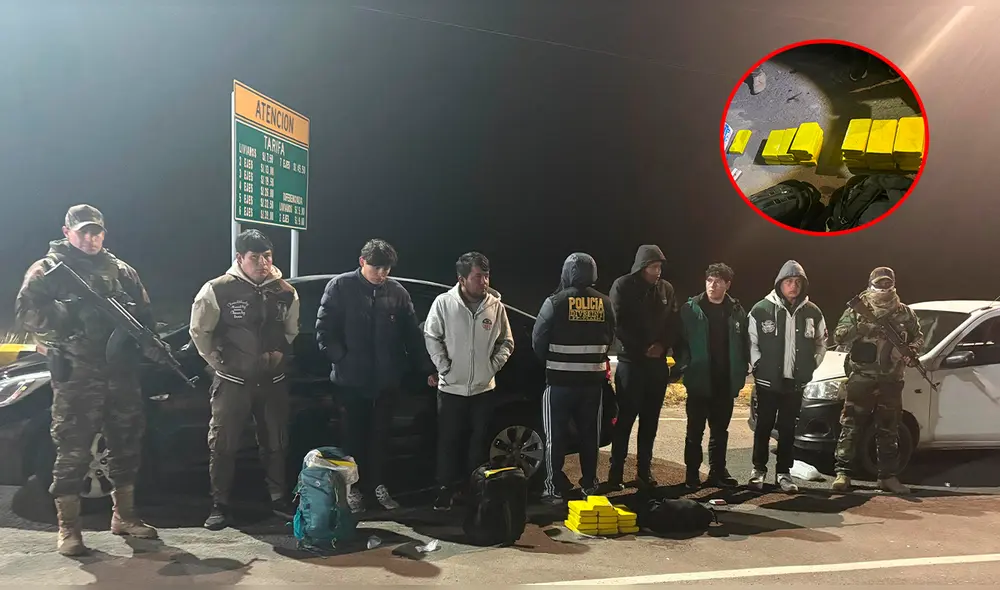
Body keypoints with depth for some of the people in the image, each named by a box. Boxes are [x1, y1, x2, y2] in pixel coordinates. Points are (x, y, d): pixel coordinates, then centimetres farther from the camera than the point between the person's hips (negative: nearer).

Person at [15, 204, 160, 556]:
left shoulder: (122, 271, 15)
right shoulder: (48, 270, 3)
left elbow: (145, 314, 16)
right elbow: (26, 313, -7)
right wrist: (69, 314, -20)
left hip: (122, 372, 5)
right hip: (76, 375, -5)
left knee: (127, 444, 11)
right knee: (72, 450, -2)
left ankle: (124, 516, 25)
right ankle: (68, 528, 9)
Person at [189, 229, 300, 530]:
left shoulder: (285, 291, 1)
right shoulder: (218, 290, -11)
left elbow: (292, 330, 16)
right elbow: (199, 331, -1)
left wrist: (280, 354, 7)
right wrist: (218, 363, -1)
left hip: (273, 381, 3)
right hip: (232, 381, -3)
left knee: (276, 443, 12)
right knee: (223, 445, 3)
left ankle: (280, 499, 26)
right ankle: (220, 505, 16)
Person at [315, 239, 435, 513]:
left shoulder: (397, 291, 2)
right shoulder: (340, 286, -6)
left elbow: (413, 333, 4)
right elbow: (324, 328, -6)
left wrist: (428, 368, 0)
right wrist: (341, 358, -11)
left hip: (387, 378, 2)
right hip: (352, 378, -2)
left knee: (380, 434, 11)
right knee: (355, 434, 9)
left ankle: (378, 483, 24)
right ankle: (354, 486, 22)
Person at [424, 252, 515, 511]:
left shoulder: (496, 305, -4)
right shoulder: (444, 302, -10)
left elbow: (506, 342, 6)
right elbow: (431, 337, -3)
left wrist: (493, 366, -4)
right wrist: (444, 367, -8)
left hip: (484, 387, 2)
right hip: (451, 387, -2)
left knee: (480, 442, 11)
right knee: (448, 441, 7)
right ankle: (446, 490, 21)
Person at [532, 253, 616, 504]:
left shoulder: (556, 302, -11)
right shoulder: (605, 303, 2)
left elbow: (538, 340, -6)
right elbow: (609, 339, 9)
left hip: (560, 380, -4)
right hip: (593, 380, 4)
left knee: (556, 435, 5)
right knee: (589, 434, 16)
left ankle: (555, 489, 6)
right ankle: (589, 484, 26)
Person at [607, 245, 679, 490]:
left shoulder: (666, 289, 8)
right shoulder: (623, 286, -4)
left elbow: (674, 322, 9)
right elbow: (618, 323, -8)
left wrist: (662, 345, -8)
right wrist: (642, 348, -12)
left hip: (658, 362, 4)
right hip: (631, 361, -4)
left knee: (650, 420, 9)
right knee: (625, 418, -3)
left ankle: (645, 470, 17)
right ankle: (616, 471, 4)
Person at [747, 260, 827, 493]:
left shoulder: (812, 312, 2)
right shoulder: (761, 309, -7)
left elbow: (821, 342, 15)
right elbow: (751, 341, -2)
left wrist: (812, 365, 7)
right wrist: (758, 365, -7)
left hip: (796, 381, 2)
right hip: (767, 380, -2)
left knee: (788, 428, 9)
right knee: (764, 426, 6)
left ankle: (783, 472, 18)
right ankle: (758, 468, 19)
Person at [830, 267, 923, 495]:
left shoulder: (904, 312, 10)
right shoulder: (857, 310, 2)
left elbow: (918, 336, 18)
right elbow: (838, 336, -3)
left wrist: (912, 350, -3)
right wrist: (858, 328, -21)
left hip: (891, 380, 3)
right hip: (861, 378, -3)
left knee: (889, 430, 9)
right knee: (850, 426, -4)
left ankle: (888, 476, 17)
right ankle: (842, 472, 0)